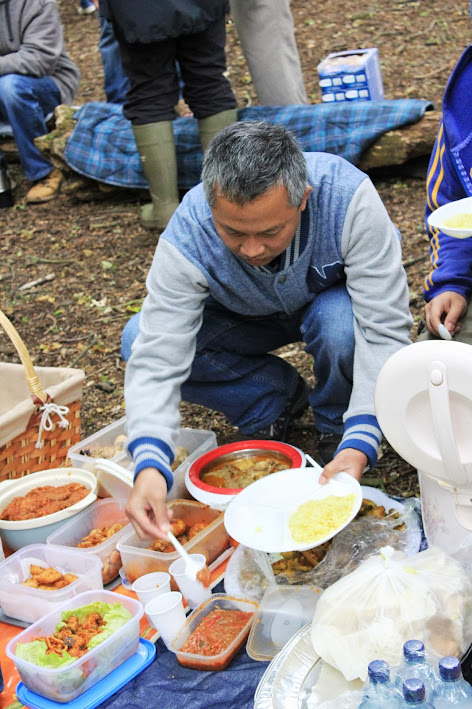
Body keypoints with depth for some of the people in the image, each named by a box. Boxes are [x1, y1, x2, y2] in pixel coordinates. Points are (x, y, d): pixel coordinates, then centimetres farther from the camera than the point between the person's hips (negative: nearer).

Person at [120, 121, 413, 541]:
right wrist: (150, 464, -48)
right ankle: (277, 398, 0)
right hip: (246, 319, 2)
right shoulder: (187, 236, -32)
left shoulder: (349, 198, -37)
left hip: (330, 300, -2)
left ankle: (337, 429, -5)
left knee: (341, 324, -38)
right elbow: (157, 359, -33)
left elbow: (384, 332, -35)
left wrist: (359, 444, -45)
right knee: (138, 340, -21)